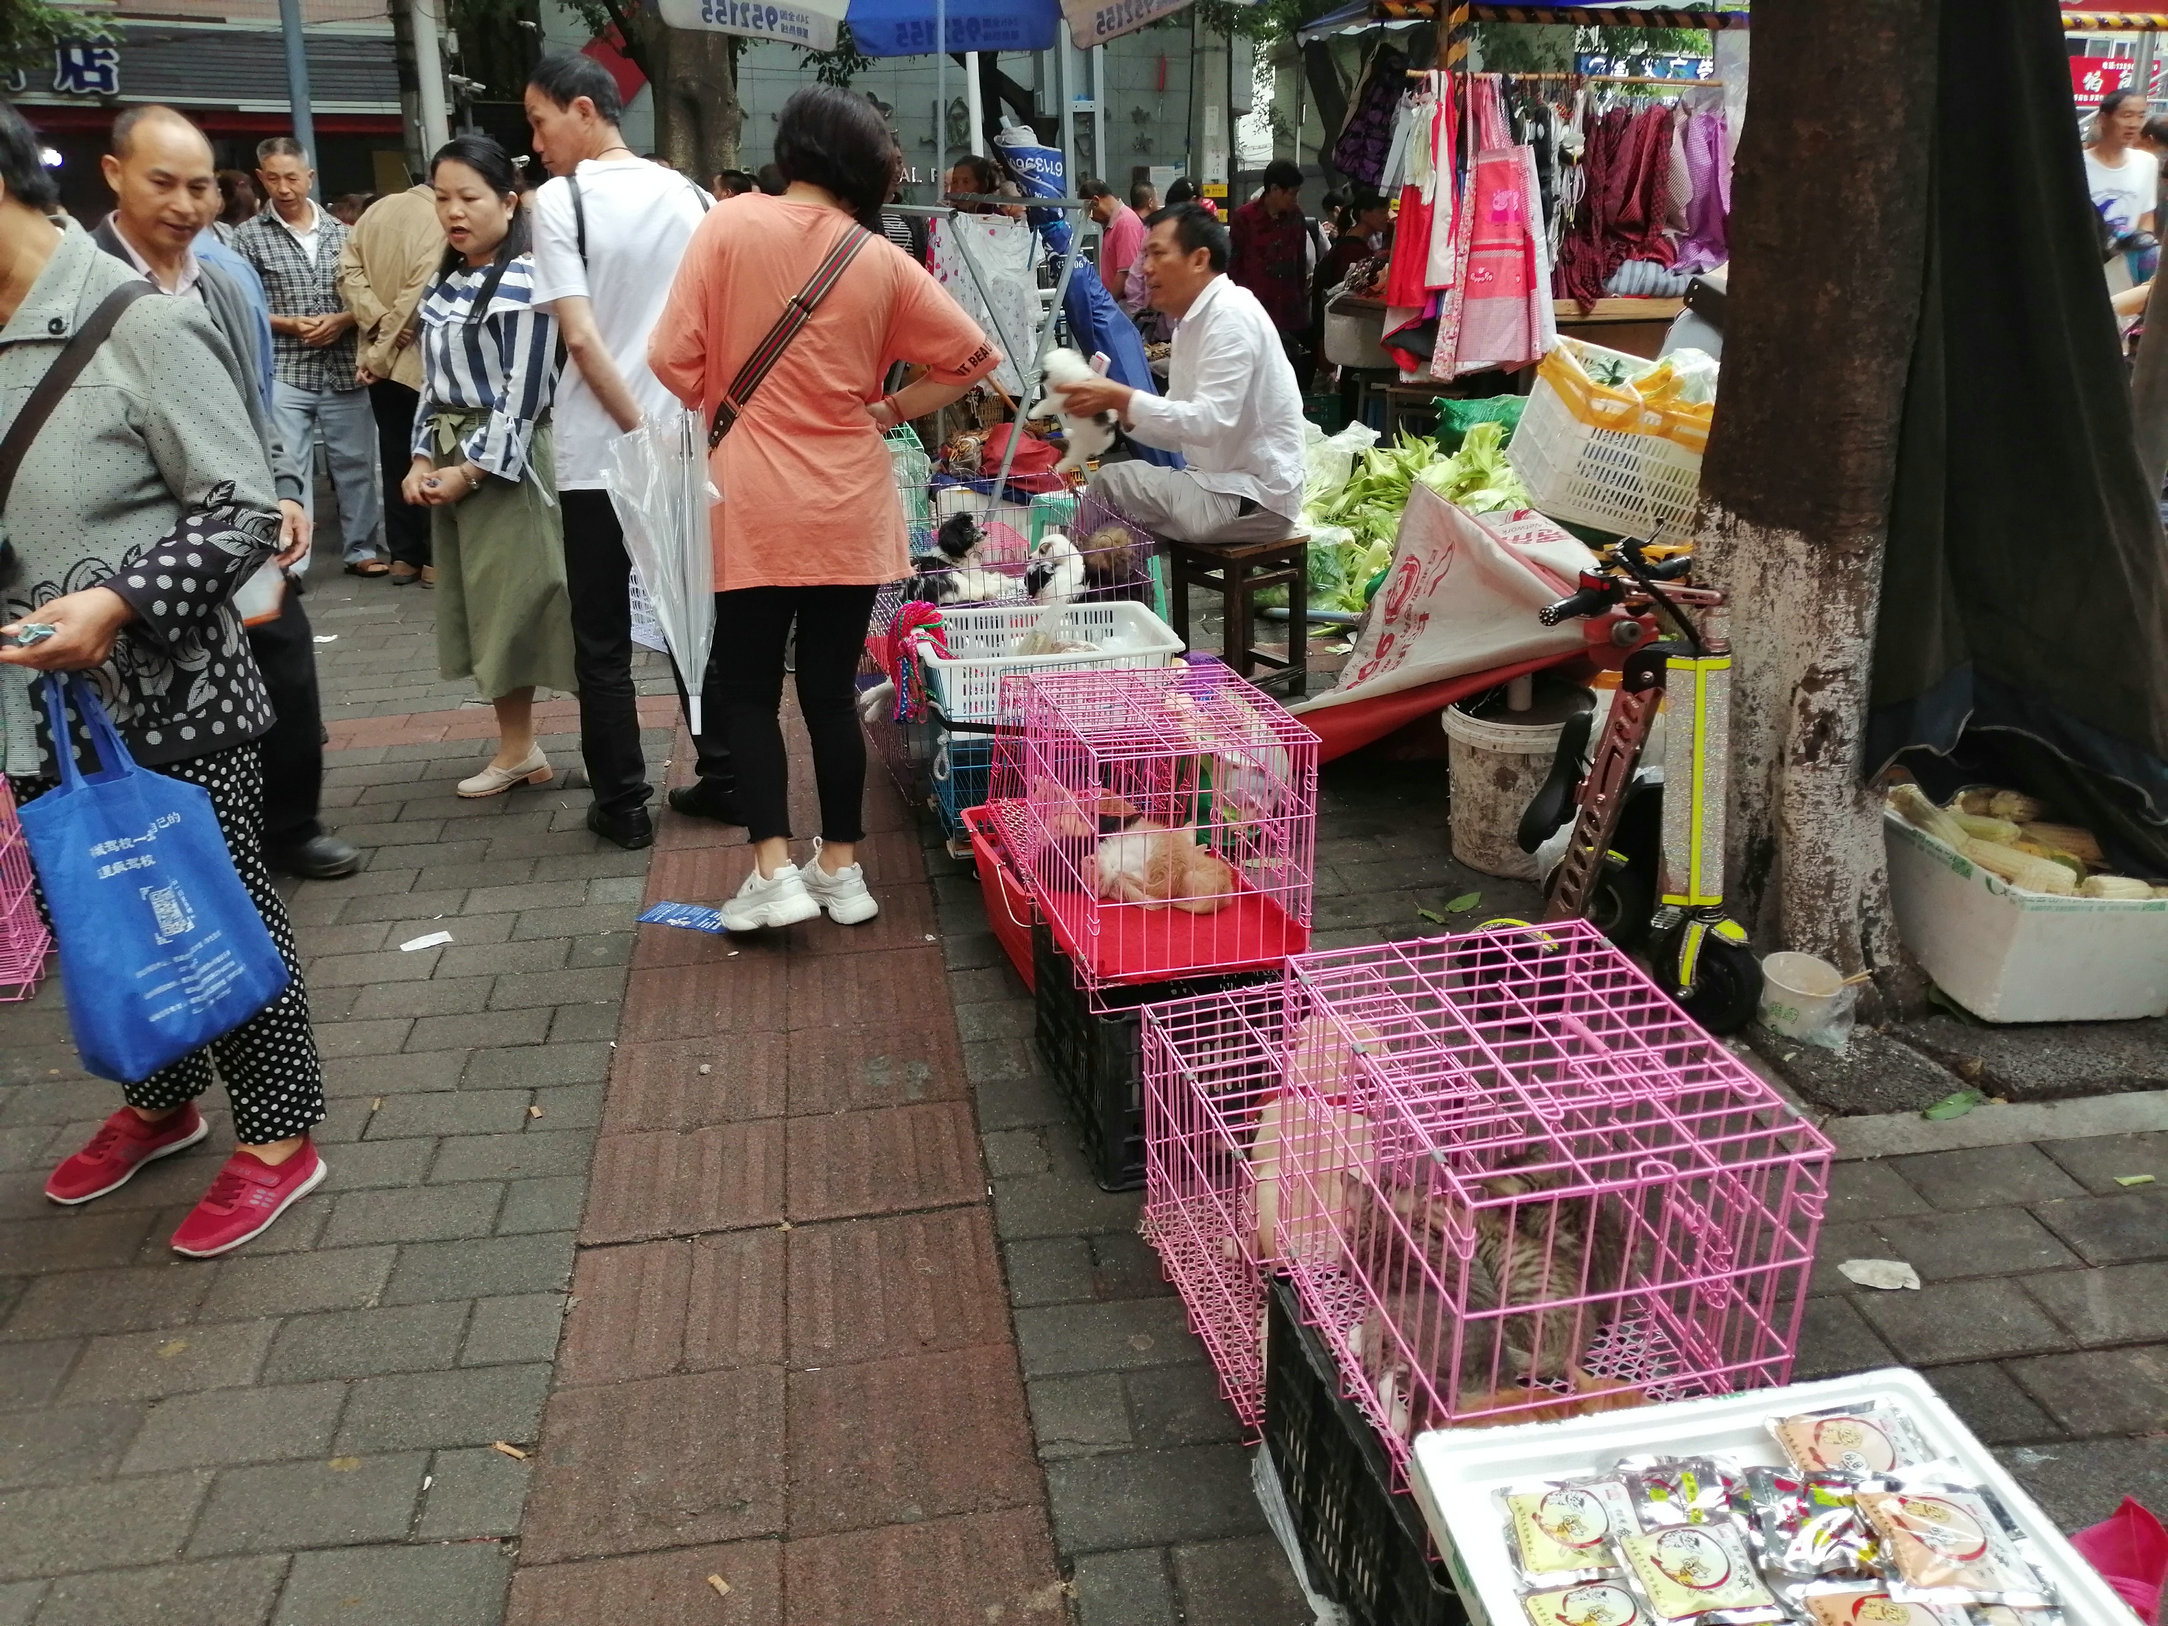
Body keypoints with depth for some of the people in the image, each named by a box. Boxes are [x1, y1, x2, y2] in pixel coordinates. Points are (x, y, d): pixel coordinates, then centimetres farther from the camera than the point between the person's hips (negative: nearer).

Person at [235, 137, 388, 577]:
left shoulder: (341, 231, 9)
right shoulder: (249, 236, 1)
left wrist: (342, 320, -8)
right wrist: (287, 324, -13)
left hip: (344, 369, 3)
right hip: (282, 372, -2)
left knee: (356, 462, 9)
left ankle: (363, 550, 21)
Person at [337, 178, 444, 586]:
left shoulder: (378, 208, 4)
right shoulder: (442, 223, -16)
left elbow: (348, 270, -1)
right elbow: (417, 293, -20)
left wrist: (377, 320, -10)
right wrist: (381, 353, -14)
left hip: (380, 359, 6)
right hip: (421, 359, -6)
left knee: (395, 457, 12)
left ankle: (404, 556, 17)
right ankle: (435, 558, 7)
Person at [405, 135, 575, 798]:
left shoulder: (525, 282, -11)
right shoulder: (445, 284, 13)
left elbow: (524, 393, -16)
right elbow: (435, 380, 16)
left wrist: (472, 468, -14)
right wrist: (423, 458, 4)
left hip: (508, 461, -8)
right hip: (452, 458, 8)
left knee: (514, 600, -4)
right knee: (480, 605, 10)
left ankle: (519, 749, 8)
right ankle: (516, 748, 20)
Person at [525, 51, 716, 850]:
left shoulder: (559, 199, -7)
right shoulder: (691, 197, 7)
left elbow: (581, 338, -16)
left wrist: (640, 433, -12)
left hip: (601, 453, -4)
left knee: (603, 641, 6)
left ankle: (623, 805, 11)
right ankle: (723, 778, 19)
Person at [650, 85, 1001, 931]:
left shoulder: (728, 226, -5)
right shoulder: (882, 261, 0)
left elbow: (674, 360, -8)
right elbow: (971, 357, 2)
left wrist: (723, 407, 11)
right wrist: (890, 412, 8)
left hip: (753, 505, -2)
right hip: (851, 506, 2)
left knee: (745, 685, 9)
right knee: (831, 688, 11)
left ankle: (774, 870, 1)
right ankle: (840, 866, 19)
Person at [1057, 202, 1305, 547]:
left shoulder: (1231, 316, -15)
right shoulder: (1193, 322, 15)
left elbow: (1210, 422, -26)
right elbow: (1180, 433, 12)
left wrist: (1121, 398, -24)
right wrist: (1119, 410, -4)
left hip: (1254, 497, -9)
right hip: (1224, 484, 9)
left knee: (1109, 482, -14)